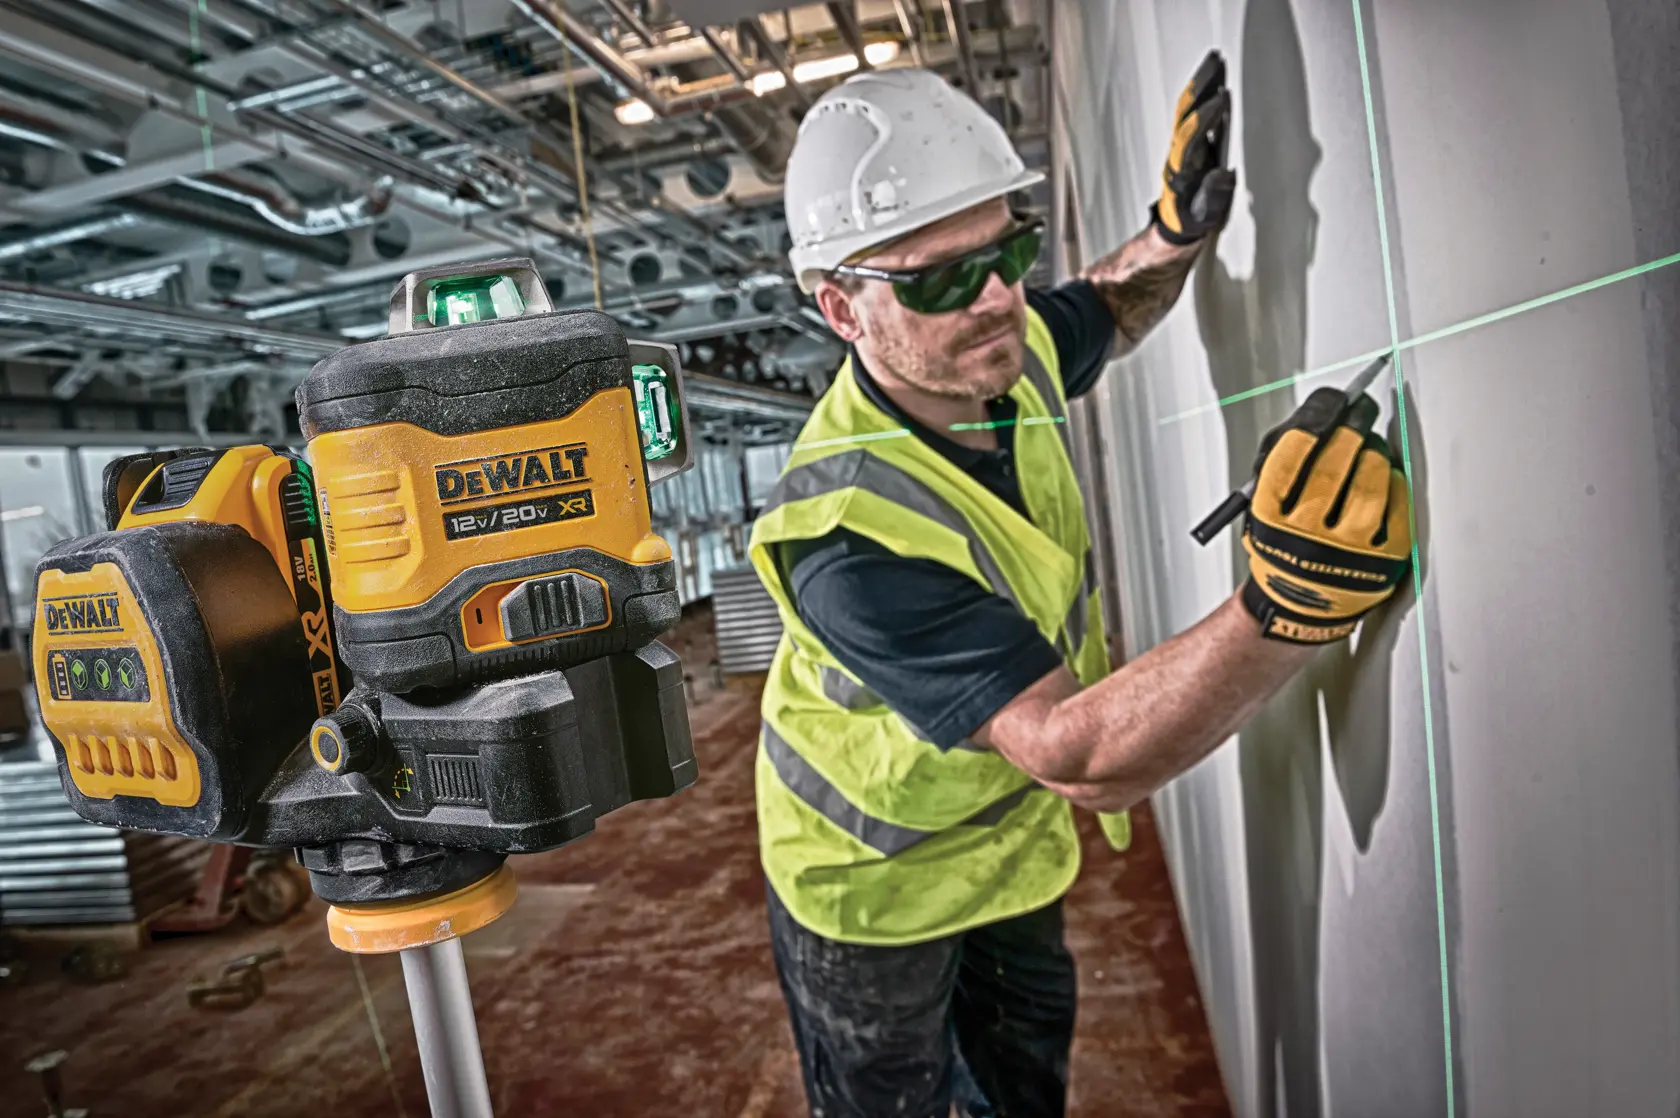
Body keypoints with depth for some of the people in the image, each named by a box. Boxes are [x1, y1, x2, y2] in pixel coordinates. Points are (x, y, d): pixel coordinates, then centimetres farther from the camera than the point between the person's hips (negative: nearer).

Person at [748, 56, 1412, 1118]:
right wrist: (1286, 604, -55)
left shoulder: (1003, 349, -17)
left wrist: (1176, 230, -14)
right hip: (876, 876, -6)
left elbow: (1110, 311, 8)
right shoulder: (849, 539, -42)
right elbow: (1082, 758, -43)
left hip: (1010, 825, 7)